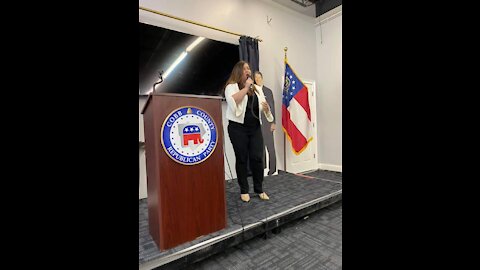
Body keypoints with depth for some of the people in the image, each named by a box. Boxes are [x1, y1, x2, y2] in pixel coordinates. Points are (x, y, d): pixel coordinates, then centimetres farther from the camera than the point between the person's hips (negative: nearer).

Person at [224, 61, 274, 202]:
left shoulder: (256, 88, 19)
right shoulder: (232, 86, 0)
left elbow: (263, 105, 22)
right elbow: (233, 101, -20)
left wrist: (267, 108, -1)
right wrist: (246, 87, -14)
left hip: (255, 128, 5)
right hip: (238, 128, -4)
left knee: (257, 158, 2)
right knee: (242, 159, 3)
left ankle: (259, 189, 17)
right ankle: (244, 190, 16)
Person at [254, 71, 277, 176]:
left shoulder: (268, 91, 9)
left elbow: (272, 107, 5)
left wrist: (273, 122, -2)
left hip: (267, 121, -1)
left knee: (270, 145, -2)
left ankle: (272, 169, 7)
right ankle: (262, 167, 17)